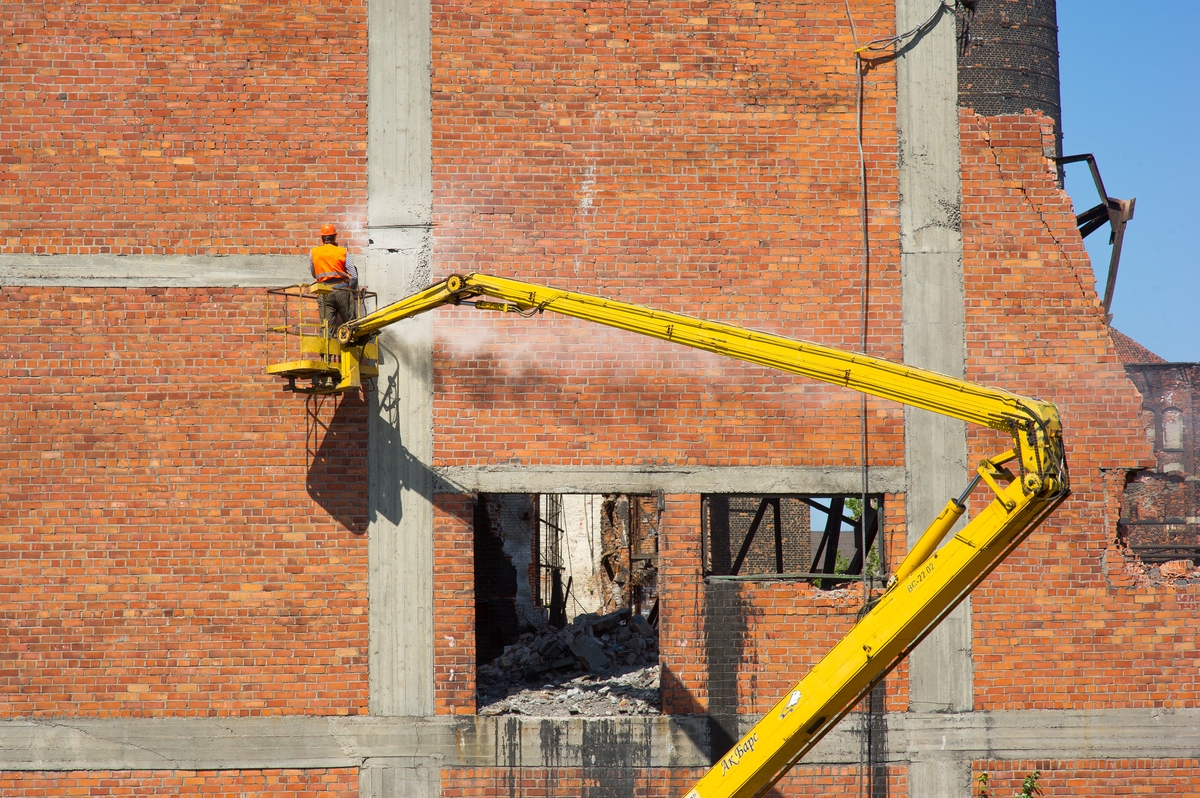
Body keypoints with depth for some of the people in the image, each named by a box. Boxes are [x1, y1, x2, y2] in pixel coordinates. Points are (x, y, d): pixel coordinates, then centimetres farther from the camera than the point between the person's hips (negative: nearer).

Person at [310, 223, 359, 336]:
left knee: (327, 327, -1)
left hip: (324, 293, 1)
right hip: (342, 290, -1)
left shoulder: (313, 253, 8)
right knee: (349, 323, 3)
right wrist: (350, 290, 13)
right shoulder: (342, 252, 2)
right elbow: (354, 276, -1)